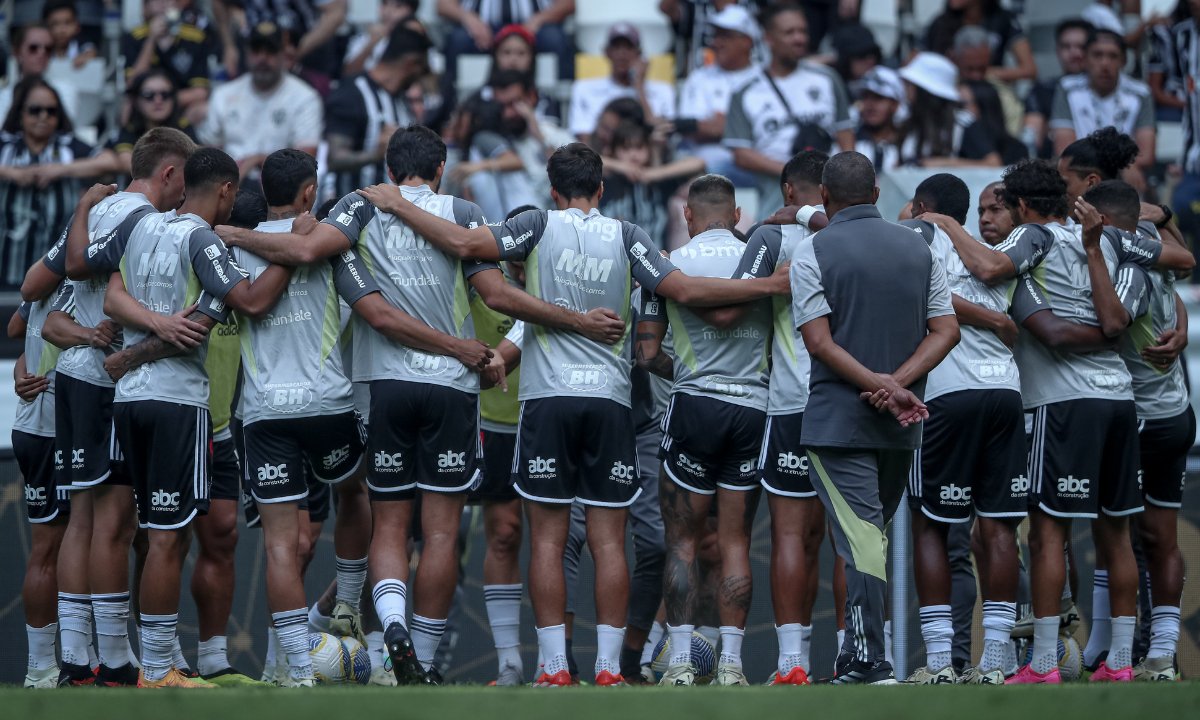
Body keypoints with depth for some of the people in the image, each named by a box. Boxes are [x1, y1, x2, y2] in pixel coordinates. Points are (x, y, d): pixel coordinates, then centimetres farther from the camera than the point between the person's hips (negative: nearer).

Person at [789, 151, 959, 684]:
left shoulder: (812, 255, -5)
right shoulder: (918, 249, 9)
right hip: (903, 424, 5)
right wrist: (898, 384, -9)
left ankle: (870, 664, -16)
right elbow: (946, 330, 2)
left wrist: (880, 385, -16)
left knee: (861, 539, -10)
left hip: (838, 420, -5)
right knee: (874, 536, 15)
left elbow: (820, 342, -14)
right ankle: (856, 657, 20)